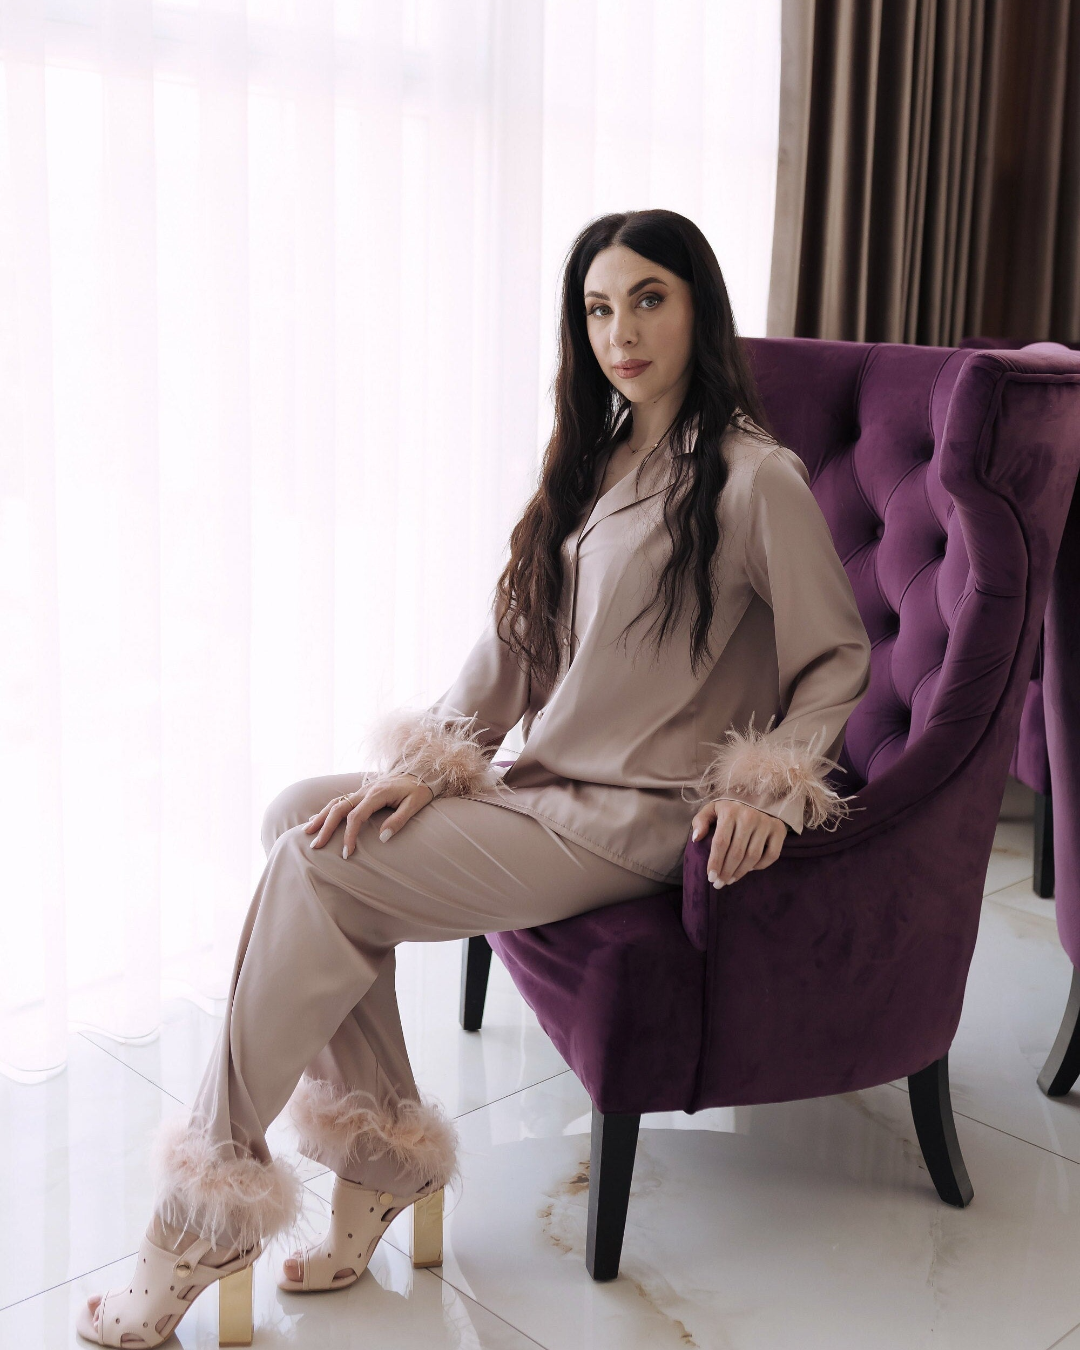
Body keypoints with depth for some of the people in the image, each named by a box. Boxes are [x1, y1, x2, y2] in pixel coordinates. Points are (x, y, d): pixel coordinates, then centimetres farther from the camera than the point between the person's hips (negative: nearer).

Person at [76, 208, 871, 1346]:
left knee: (316, 872, -17)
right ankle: (381, 1150, -2)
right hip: (542, 785, 8)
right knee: (301, 813, -10)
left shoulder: (756, 477, -10)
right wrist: (437, 754, -2)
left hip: (635, 819, -8)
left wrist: (765, 788, -15)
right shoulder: (596, 457, 12)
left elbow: (838, 656, -3)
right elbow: (519, 628, 11)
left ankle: (206, 1213, -2)